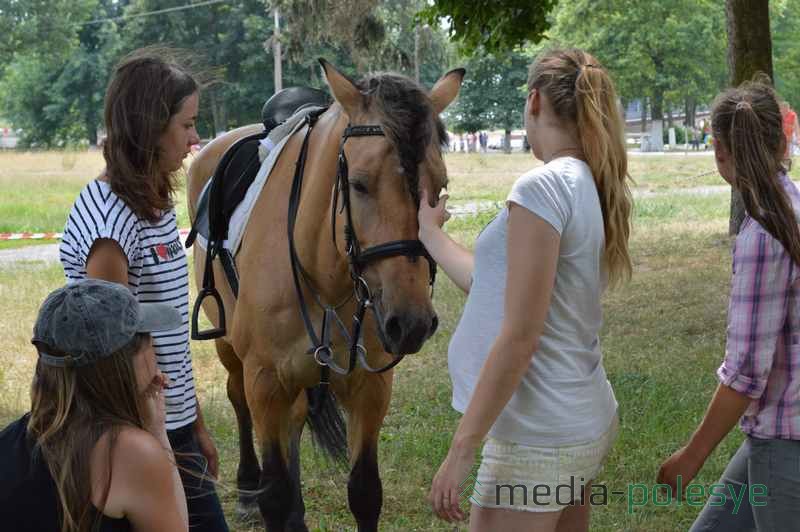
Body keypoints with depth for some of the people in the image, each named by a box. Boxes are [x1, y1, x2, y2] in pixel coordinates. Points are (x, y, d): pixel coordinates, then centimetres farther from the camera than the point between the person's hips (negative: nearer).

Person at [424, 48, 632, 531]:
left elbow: (518, 338, -22)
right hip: (586, 419, 9)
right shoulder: (592, 187, 8)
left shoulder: (543, 187, -18)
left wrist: (461, 450, -18)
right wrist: (430, 233, 28)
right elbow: (493, 285, 15)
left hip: (539, 434, -9)